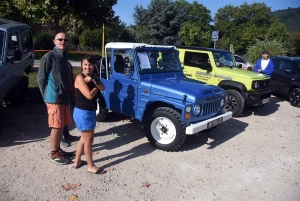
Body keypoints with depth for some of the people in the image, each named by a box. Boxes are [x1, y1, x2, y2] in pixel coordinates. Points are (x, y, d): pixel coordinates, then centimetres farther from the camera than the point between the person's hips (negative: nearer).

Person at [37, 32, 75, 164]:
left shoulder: (64, 57, 14)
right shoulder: (48, 57, -10)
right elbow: (41, 79, -9)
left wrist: (68, 95, 16)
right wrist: (47, 97, -7)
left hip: (65, 97, 8)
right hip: (54, 98, -7)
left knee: (62, 125, 14)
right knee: (56, 127, -1)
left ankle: (58, 149, 29)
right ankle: (54, 154, 14)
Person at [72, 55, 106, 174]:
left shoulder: (93, 77, 9)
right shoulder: (80, 78, -16)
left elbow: (103, 88, -5)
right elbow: (89, 95, -23)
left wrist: (93, 81, -19)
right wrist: (96, 86, -7)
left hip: (90, 112, 9)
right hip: (82, 113, -9)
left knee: (85, 138, 19)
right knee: (88, 140, 2)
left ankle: (77, 162, 34)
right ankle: (91, 167, 16)